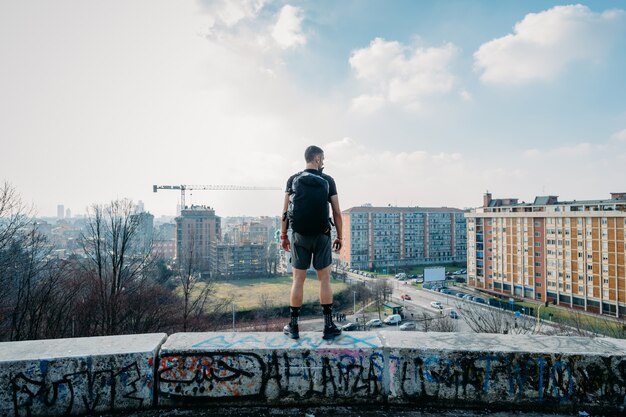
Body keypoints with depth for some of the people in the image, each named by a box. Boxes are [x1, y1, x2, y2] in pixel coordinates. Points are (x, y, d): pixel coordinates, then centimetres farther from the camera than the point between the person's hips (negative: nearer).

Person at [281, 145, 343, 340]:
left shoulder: (293, 180, 3)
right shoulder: (328, 180, -1)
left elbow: (285, 211, 1)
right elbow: (337, 212, -2)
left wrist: (283, 235, 9)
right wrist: (339, 237, 7)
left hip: (299, 236, 2)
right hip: (322, 236, -1)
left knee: (298, 280, 6)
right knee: (324, 280, 5)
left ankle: (293, 327, 12)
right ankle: (329, 326, 9)